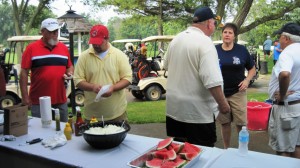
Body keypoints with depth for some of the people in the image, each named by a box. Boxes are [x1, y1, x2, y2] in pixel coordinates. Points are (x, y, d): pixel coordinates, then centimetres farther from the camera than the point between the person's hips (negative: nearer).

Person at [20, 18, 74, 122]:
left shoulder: (64, 48, 8)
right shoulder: (32, 48, -4)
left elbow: (69, 66, 18)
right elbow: (24, 72, -5)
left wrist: (70, 73, -5)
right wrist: (25, 96, -8)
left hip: (61, 100, 4)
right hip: (39, 102, -3)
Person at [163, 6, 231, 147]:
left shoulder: (176, 39, 5)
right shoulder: (205, 43, -18)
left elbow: (166, 66, 20)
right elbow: (212, 81, -24)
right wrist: (223, 104, -12)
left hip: (174, 107, 8)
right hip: (197, 111, -8)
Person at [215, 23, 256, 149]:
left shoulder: (242, 50, 0)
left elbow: (252, 69, 9)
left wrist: (247, 80, -8)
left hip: (237, 92, -1)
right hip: (220, 93, 1)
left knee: (241, 123, 1)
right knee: (224, 123, 11)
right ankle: (226, 149, 29)